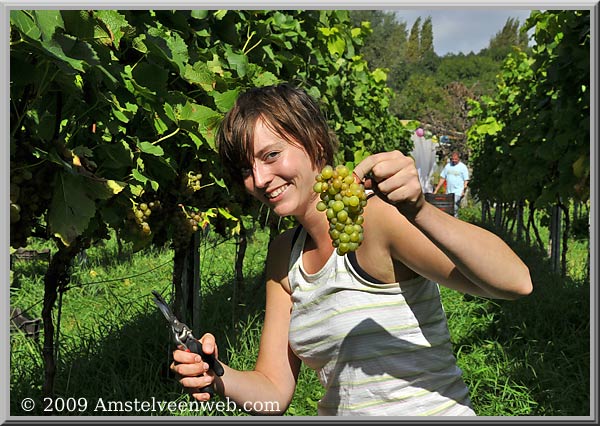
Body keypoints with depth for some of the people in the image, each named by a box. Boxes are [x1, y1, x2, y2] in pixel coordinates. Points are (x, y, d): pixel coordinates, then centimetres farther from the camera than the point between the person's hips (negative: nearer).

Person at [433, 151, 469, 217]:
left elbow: (466, 180, -2)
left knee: (454, 209, -14)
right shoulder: (448, 165, 12)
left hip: (458, 192, -5)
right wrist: (436, 190, 10)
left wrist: (464, 191, -17)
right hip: (448, 192, 5)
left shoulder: (463, 167, 0)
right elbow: (442, 178, 14)